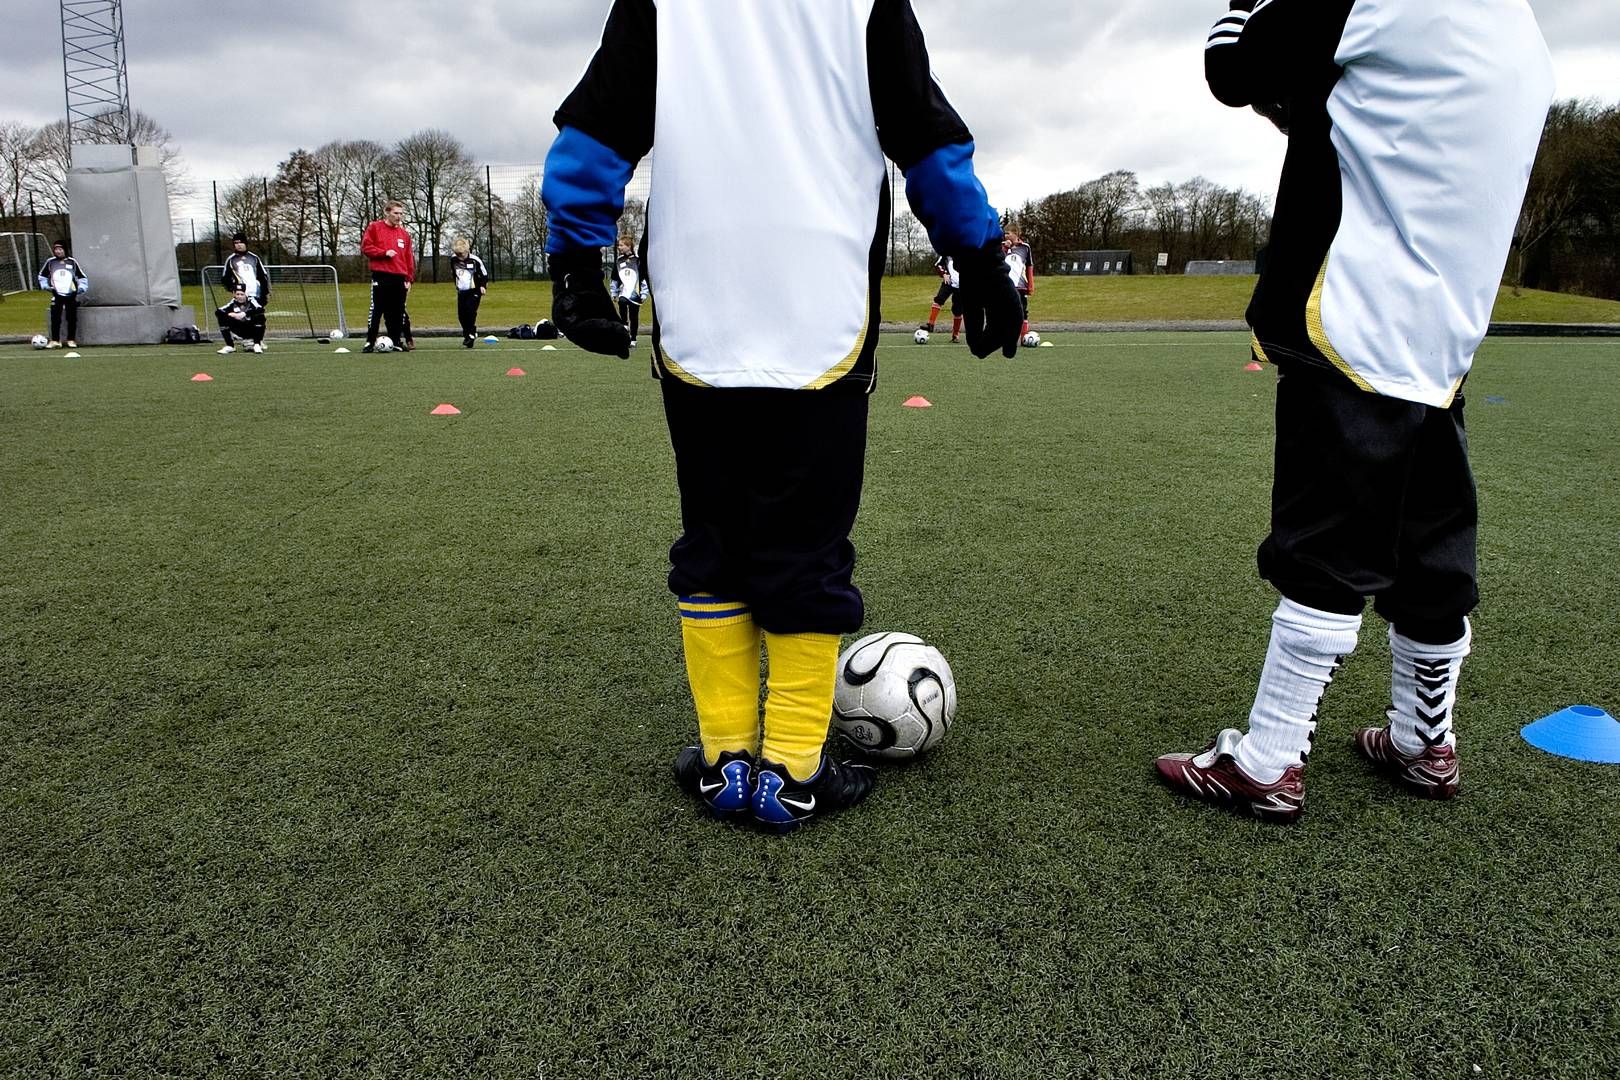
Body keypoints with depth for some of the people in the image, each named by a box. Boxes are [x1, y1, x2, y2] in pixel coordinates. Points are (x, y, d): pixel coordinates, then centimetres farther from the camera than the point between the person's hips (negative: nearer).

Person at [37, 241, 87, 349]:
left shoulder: (72, 262, 4)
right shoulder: (50, 262, 6)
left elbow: (82, 277, 8)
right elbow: (42, 276, 18)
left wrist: (81, 288, -5)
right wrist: (46, 286, 4)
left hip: (71, 295, 0)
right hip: (57, 296, 1)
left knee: (72, 319, 0)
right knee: (55, 319, -5)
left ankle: (71, 340, 7)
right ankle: (55, 341, -2)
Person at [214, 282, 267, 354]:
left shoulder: (251, 301, -14)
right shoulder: (232, 303, -5)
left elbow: (260, 309, -35)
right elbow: (217, 312, -13)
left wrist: (245, 314, -37)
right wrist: (231, 314, -29)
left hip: (252, 331, -3)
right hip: (239, 331, 3)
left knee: (260, 316, -29)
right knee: (222, 318, -15)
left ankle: (257, 344, -20)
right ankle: (230, 346, -5)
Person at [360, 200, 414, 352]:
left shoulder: (404, 234, 14)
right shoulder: (374, 227, 3)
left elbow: (409, 257, 14)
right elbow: (365, 247, -3)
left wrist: (409, 278, 7)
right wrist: (384, 252, -14)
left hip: (399, 278, 4)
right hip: (380, 276, -4)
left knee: (397, 312, 7)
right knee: (376, 310, -6)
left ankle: (397, 341, 15)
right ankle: (370, 342, -2)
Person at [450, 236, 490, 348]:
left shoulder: (475, 260, -15)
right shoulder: (453, 260, -2)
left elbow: (484, 275, -4)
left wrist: (483, 286, -17)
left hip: (474, 291, -5)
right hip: (461, 291, 5)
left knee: (470, 311, -18)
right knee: (461, 314, 3)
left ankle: (471, 334, -10)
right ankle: (467, 335, 18)